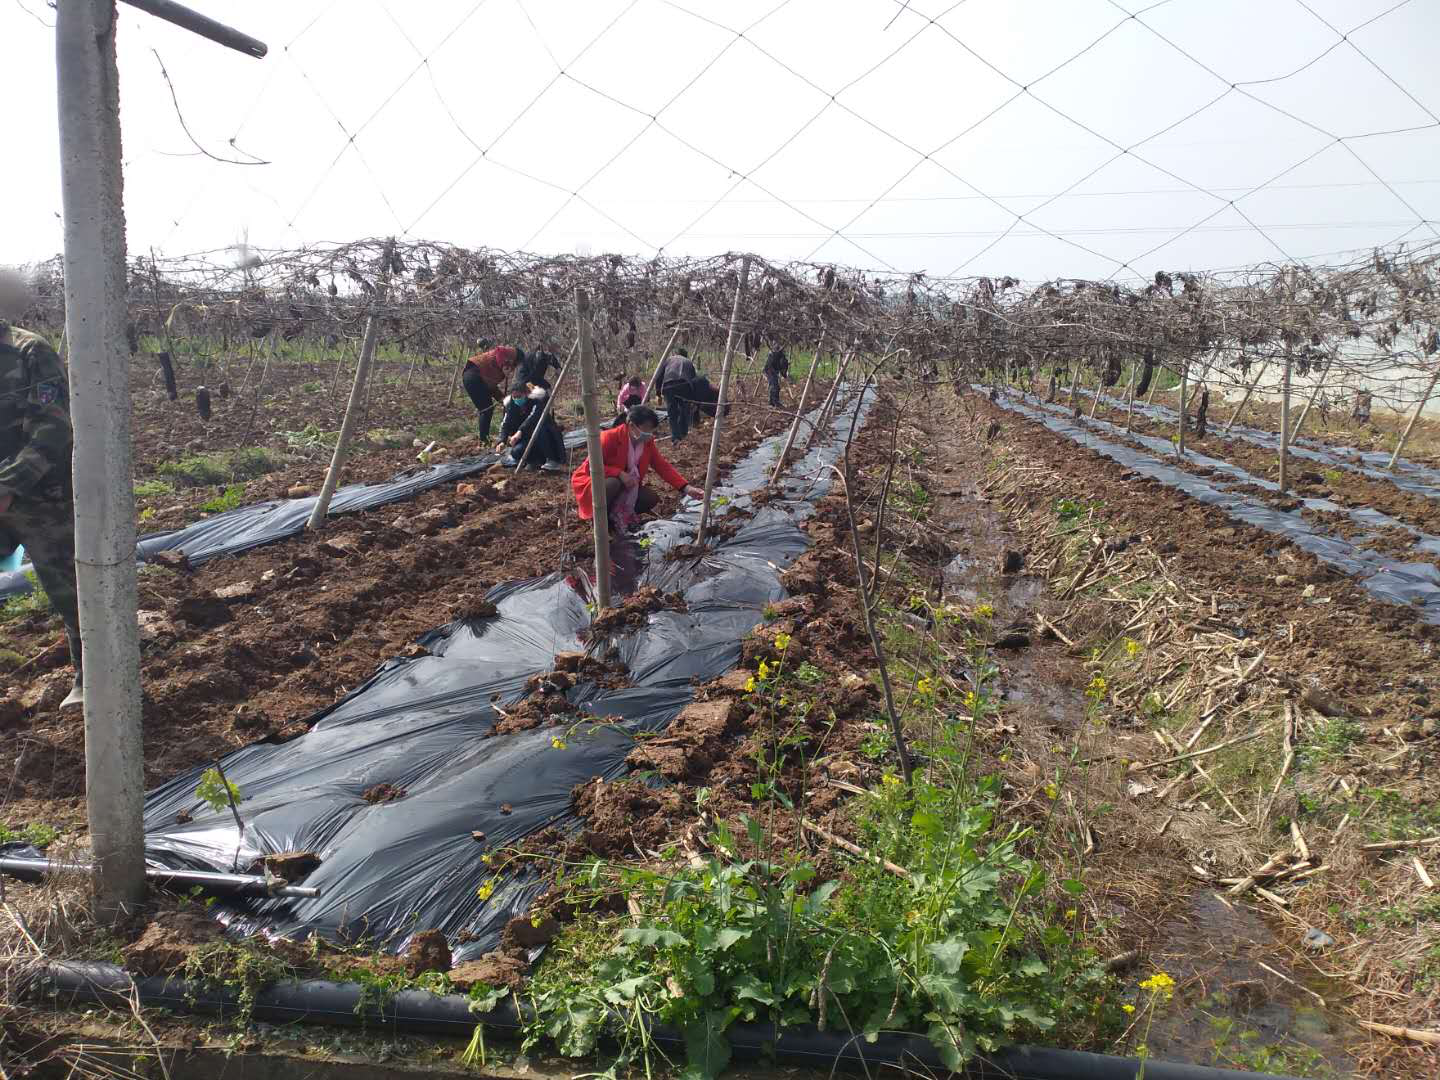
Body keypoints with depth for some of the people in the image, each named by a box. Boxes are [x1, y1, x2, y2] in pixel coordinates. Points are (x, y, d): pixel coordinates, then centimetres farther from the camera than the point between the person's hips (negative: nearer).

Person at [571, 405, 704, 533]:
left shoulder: (648, 442, -7)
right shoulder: (610, 437, -26)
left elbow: (663, 466, -9)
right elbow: (592, 465, -25)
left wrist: (687, 488, -20)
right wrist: (620, 474, -34)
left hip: (623, 488, 6)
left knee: (652, 499, -12)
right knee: (613, 483, -38)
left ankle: (615, 515, 7)